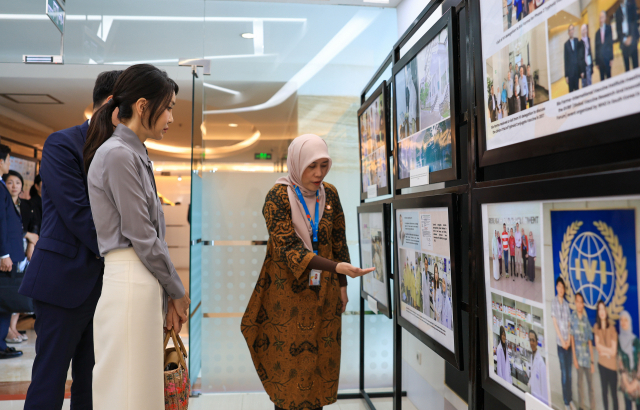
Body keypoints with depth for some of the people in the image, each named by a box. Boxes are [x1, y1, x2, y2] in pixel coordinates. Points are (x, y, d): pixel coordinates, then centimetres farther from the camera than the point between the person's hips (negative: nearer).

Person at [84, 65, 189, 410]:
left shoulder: (136, 155, 15)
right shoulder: (117, 154, -12)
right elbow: (141, 235, -14)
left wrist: (168, 293, 11)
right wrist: (177, 291, -3)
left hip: (146, 283, 9)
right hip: (130, 281, -9)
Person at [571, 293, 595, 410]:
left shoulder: (586, 320, 3)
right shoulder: (572, 317, -3)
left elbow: (590, 342, 5)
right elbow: (572, 338, -3)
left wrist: (592, 361, 3)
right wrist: (574, 358, -6)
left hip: (587, 356, 2)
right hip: (579, 356, -2)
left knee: (590, 383, 8)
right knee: (580, 381, 6)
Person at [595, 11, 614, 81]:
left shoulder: (609, 28, 4)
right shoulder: (597, 33, 11)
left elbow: (611, 43, -1)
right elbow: (596, 48, 11)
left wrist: (612, 58, -7)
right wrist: (597, 62, 7)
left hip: (607, 57, -2)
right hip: (600, 59, 2)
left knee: (608, 76, -2)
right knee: (602, 79, 2)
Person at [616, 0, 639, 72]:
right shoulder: (618, 11, 13)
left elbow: (635, 20, -2)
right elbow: (618, 28, 8)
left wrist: (631, 37, -11)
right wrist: (624, 39, -6)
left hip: (632, 38, -2)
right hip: (624, 41, 2)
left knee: (635, 65, -6)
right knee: (626, 67, 0)